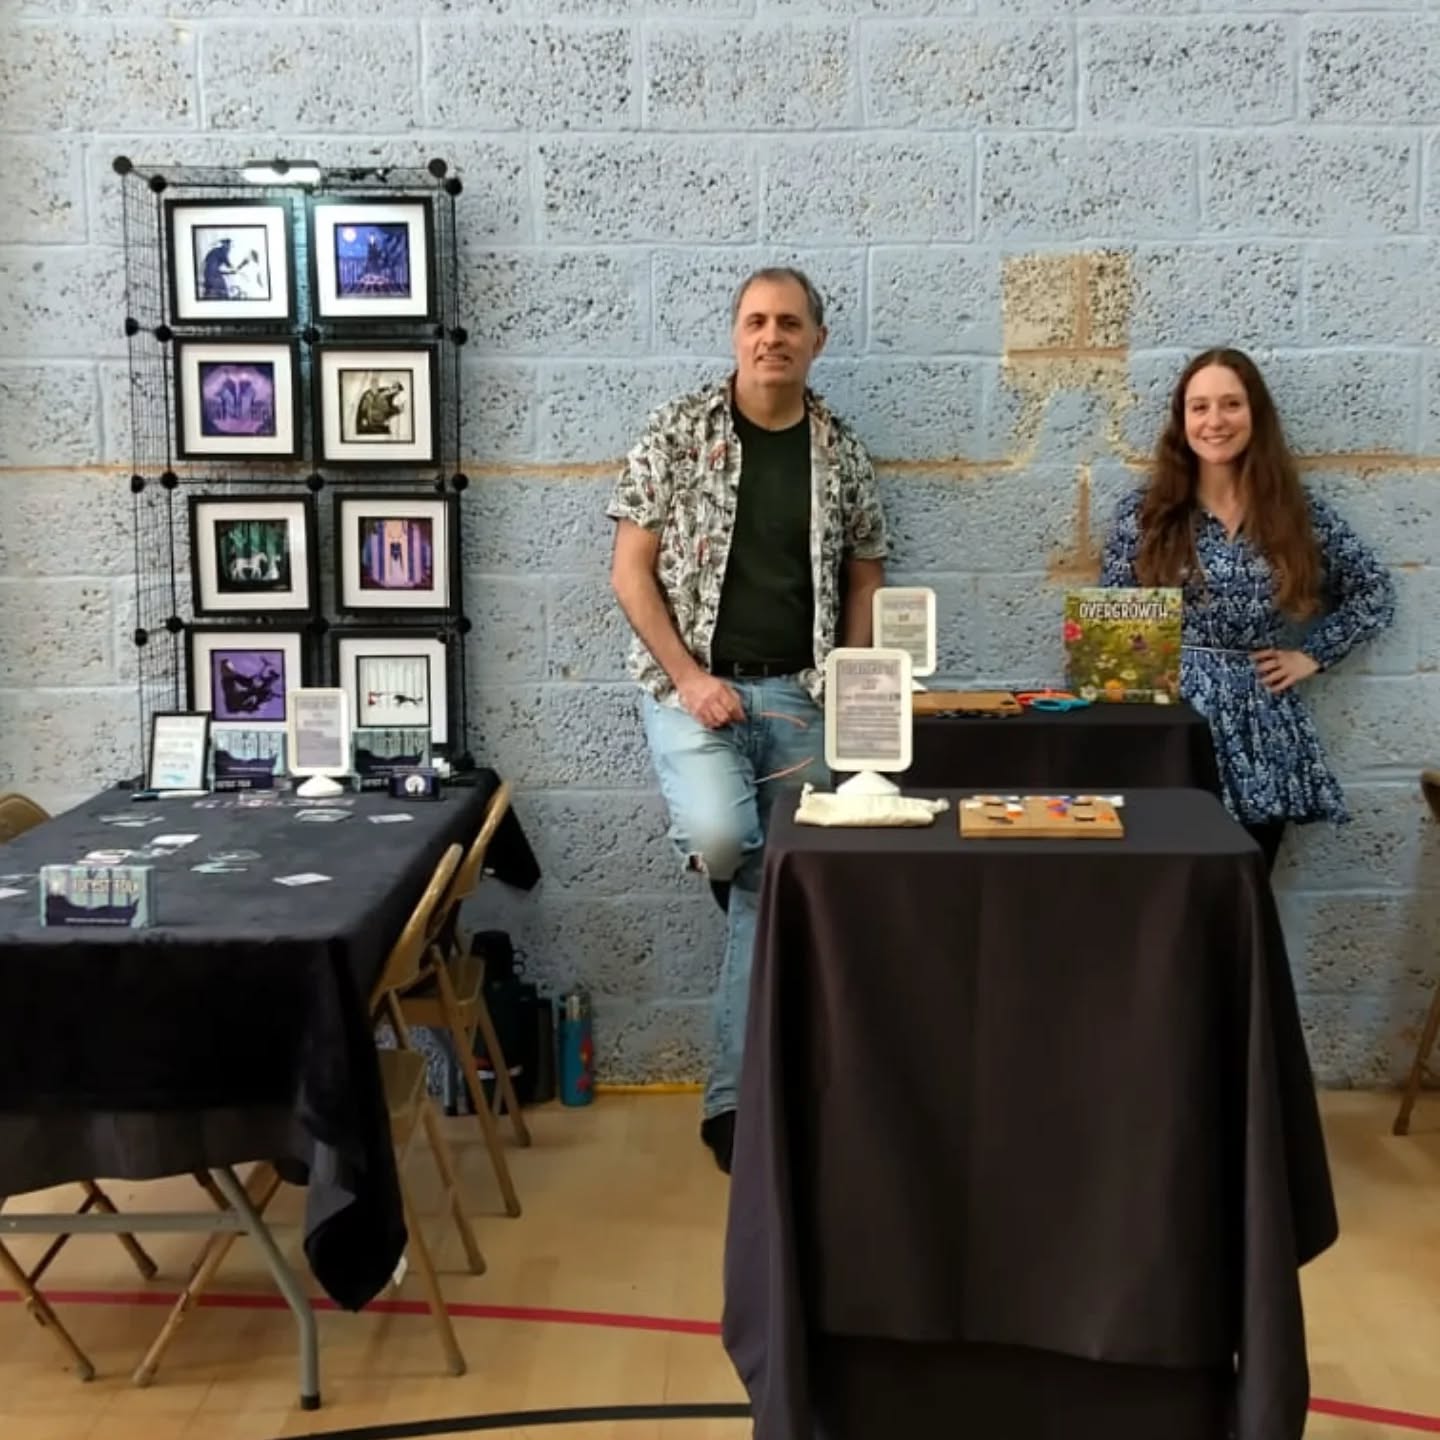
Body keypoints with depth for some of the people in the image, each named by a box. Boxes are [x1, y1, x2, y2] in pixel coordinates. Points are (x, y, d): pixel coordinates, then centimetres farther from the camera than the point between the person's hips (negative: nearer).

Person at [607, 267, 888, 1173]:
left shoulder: (842, 451, 6)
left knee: (776, 898, 3)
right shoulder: (678, 432, -3)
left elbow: (865, 578, 13)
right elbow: (631, 571, -4)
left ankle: (735, 1097, 14)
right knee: (720, 838, -29)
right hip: (693, 684, -3)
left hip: (800, 695, 3)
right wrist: (690, 678, -13)